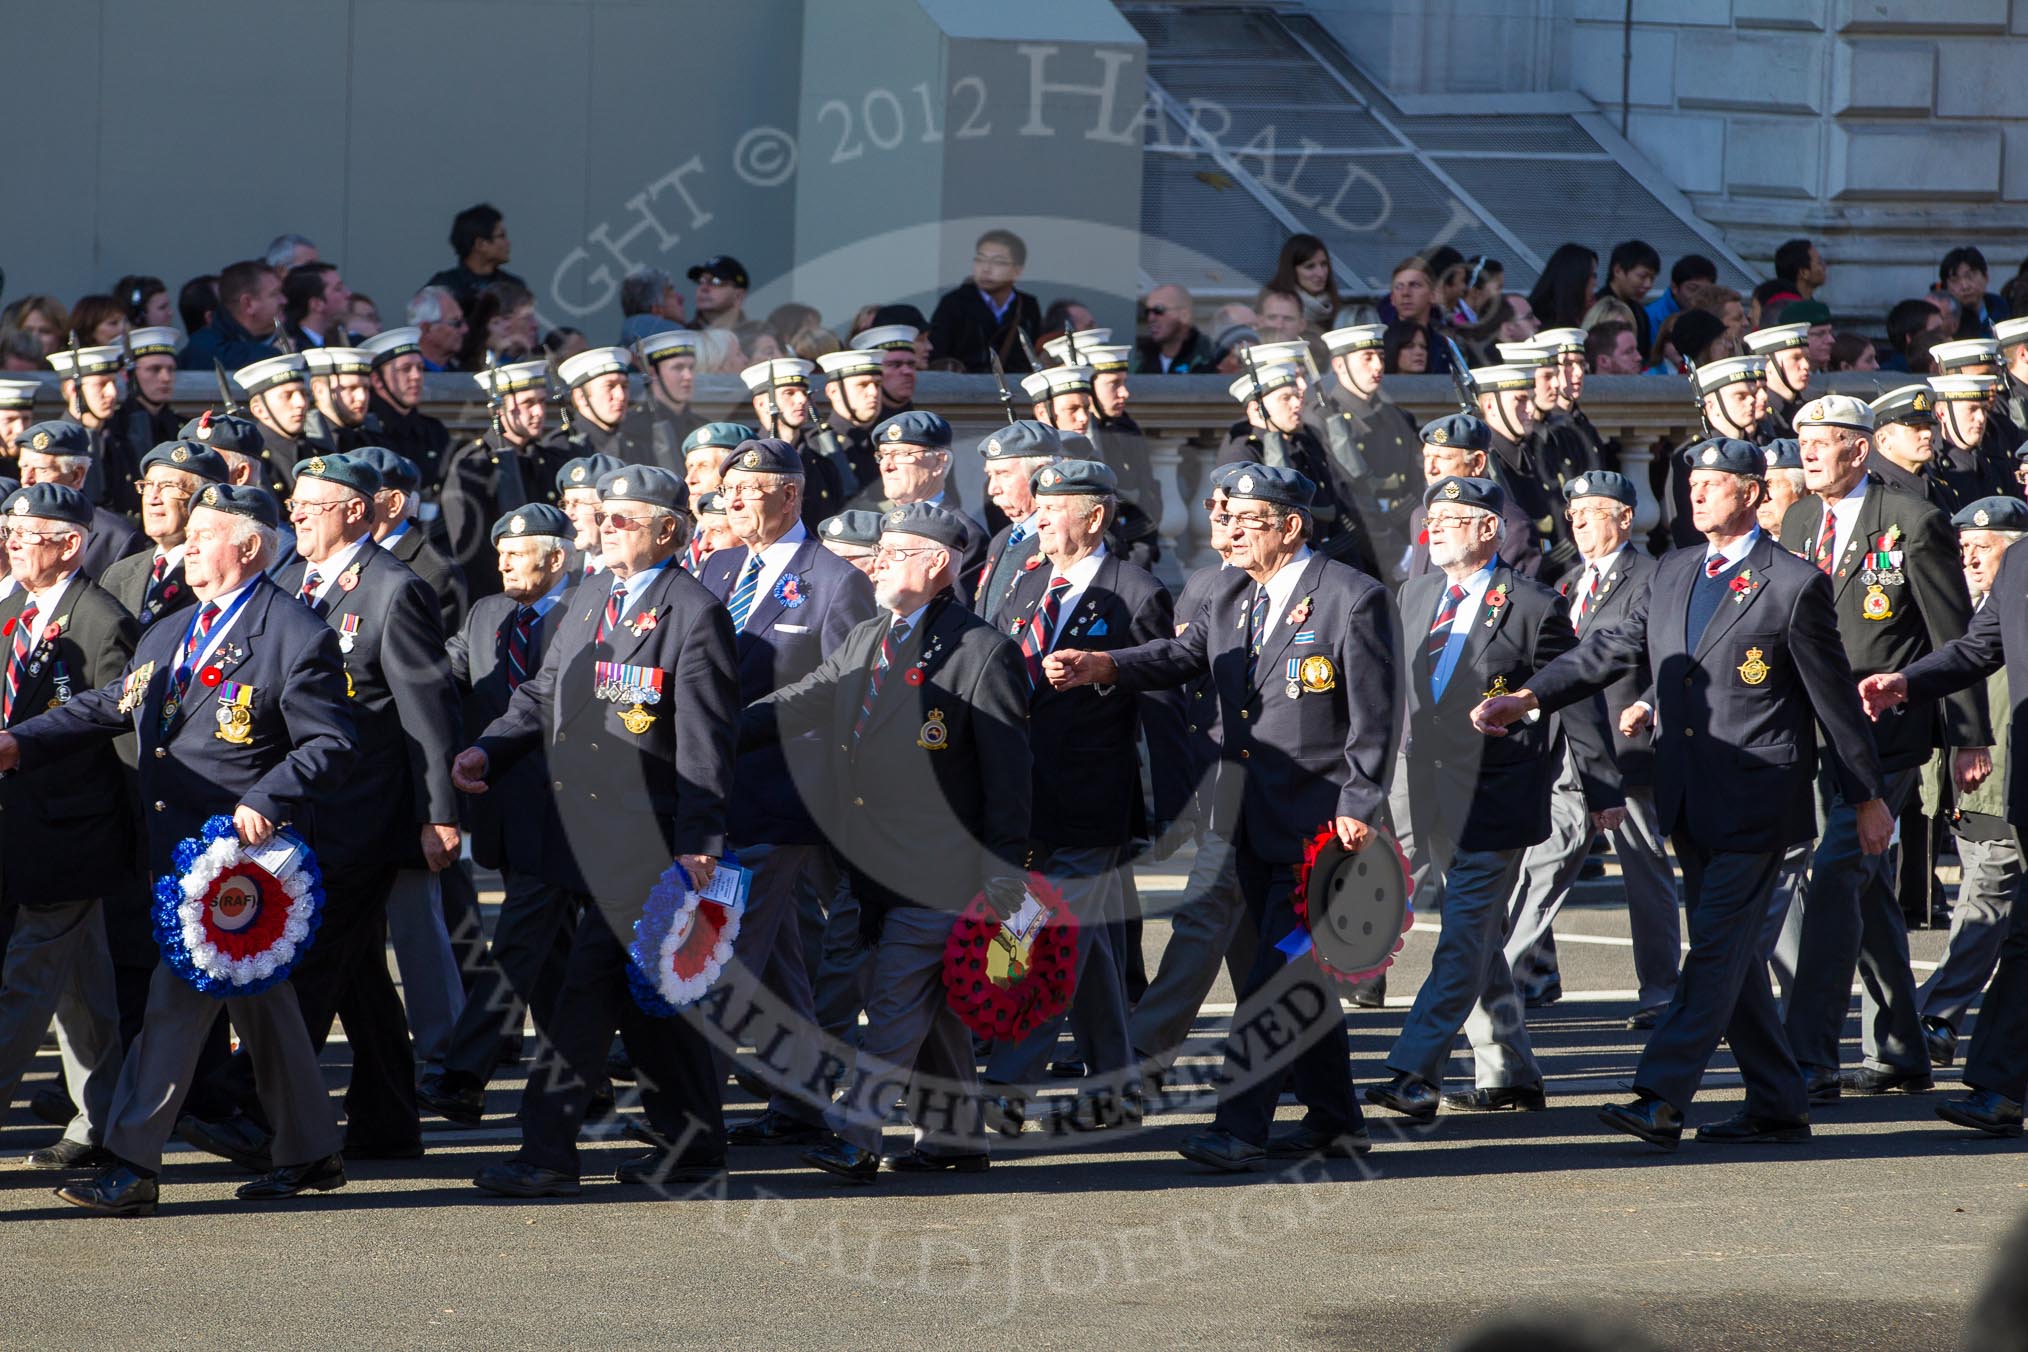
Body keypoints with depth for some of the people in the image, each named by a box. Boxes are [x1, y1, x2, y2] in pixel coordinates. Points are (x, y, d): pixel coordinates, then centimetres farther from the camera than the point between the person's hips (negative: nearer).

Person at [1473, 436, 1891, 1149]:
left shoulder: (1794, 586, -7)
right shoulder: (1673, 574, 12)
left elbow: (1835, 697, -3)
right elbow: (1611, 649, 11)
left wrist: (1867, 798, 1)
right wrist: (1528, 698, -2)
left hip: (1757, 796, -7)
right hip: (1690, 799, 7)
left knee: (1717, 948, -12)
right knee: (1729, 953, 10)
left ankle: (1661, 1099, -18)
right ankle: (1778, 1106, 18)